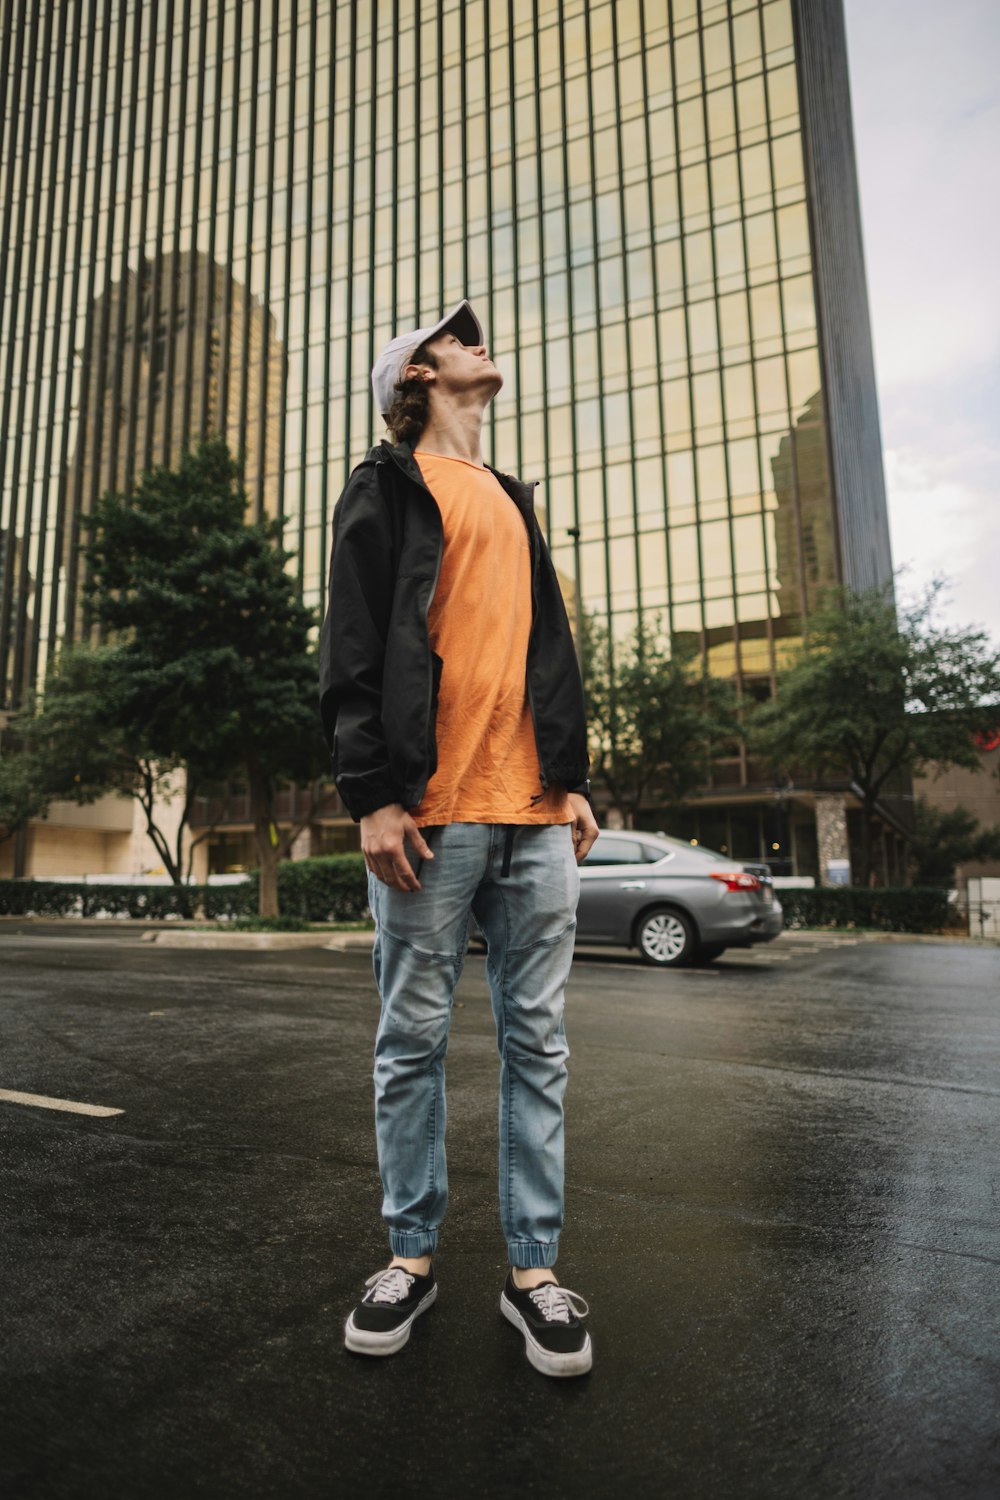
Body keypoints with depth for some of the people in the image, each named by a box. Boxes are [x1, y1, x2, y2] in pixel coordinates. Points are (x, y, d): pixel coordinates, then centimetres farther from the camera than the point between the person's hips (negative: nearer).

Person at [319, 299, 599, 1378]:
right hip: (432, 808, -5)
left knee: (537, 1042, 6)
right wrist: (372, 792, -12)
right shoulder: (387, 487, 9)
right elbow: (353, 650, -3)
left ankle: (533, 1267, 18)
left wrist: (575, 778, 13)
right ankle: (411, 1252, 21)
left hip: (536, 811, 6)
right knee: (412, 1042, 4)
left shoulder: (512, 500, 27)